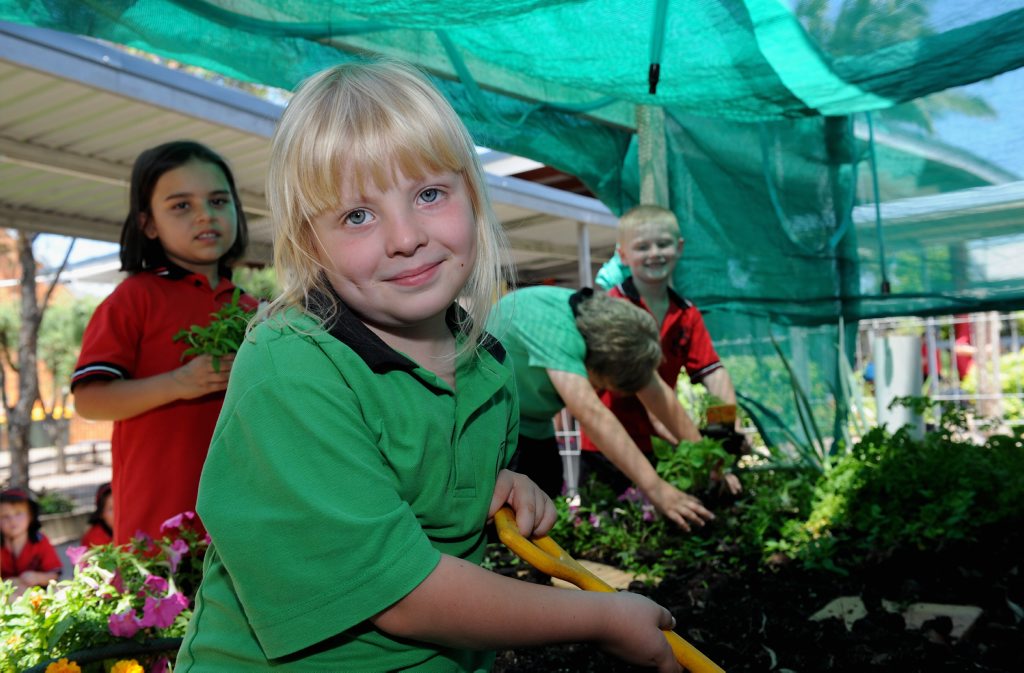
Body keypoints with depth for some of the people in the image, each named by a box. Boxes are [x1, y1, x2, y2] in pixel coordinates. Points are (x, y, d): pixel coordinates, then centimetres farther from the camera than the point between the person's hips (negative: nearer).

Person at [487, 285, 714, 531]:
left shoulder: (605, 320, -14)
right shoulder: (553, 329, -37)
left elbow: (659, 396, -10)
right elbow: (592, 415, -45)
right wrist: (655, 488, -48)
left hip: (531, 419, 7)